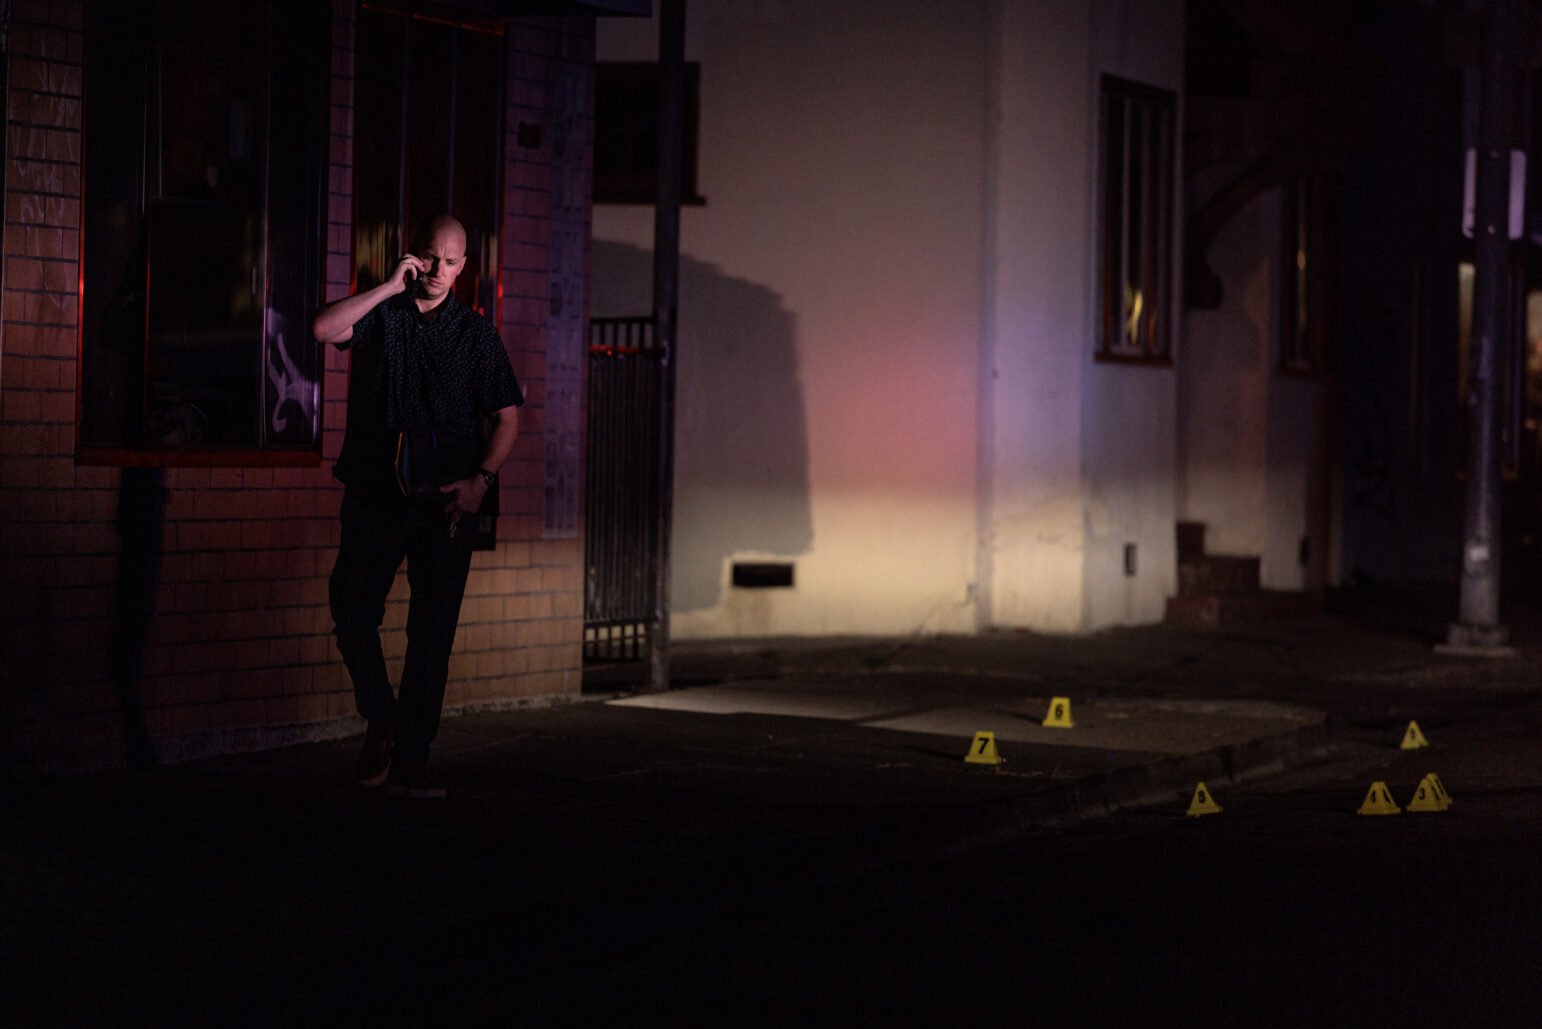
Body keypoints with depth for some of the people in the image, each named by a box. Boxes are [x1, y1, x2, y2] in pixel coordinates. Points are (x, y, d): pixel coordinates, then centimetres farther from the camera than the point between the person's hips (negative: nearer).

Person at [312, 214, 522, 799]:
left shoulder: (475, 334, 9)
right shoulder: (378, 316, 7)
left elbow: (506, 416, 6)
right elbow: (324, 329, -13)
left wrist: (482, 478, -9)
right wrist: (391, 287, -12)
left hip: (447, 503, 0)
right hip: (375, 493, 0)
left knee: (432, 631, -2)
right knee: (352, 610, -8)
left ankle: (409, 762, 1)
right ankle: (381, 720, 14)